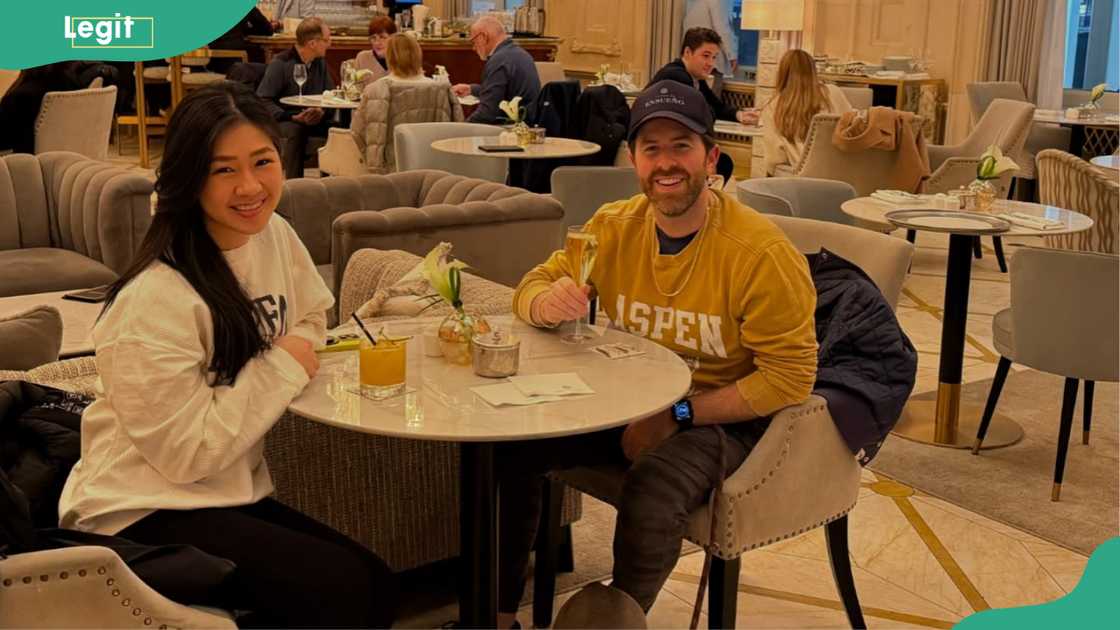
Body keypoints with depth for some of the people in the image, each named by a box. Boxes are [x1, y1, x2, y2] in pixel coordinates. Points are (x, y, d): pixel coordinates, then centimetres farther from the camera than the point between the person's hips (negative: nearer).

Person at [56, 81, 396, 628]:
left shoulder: (274, 235, -1)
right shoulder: (156, 301, -25)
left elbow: (310, 319, 18)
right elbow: (187, 454, -23)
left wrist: (299, 347, -5)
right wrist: (282, 368, -16)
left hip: (231, 493, 8)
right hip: (142, 514, -8)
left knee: (375, 583, -4)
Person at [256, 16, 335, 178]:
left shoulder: (320, 62, 9)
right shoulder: (280, 63, -12)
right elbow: (263, 101, -15)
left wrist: (321, 110, -12)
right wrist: (293, 117, -25)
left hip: (313, 121, 6)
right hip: (284, 121, -6)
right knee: (295, 130, -39)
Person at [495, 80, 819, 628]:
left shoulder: (760, 251, -21)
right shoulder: (614, 227, -4)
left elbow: (790, 377, -18)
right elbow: (535, 283, 3)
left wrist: (676, 415, -24)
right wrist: (547, 303, -24)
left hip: (718, 416, -5)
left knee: (651, 496, -34)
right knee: (511, 444, -10)